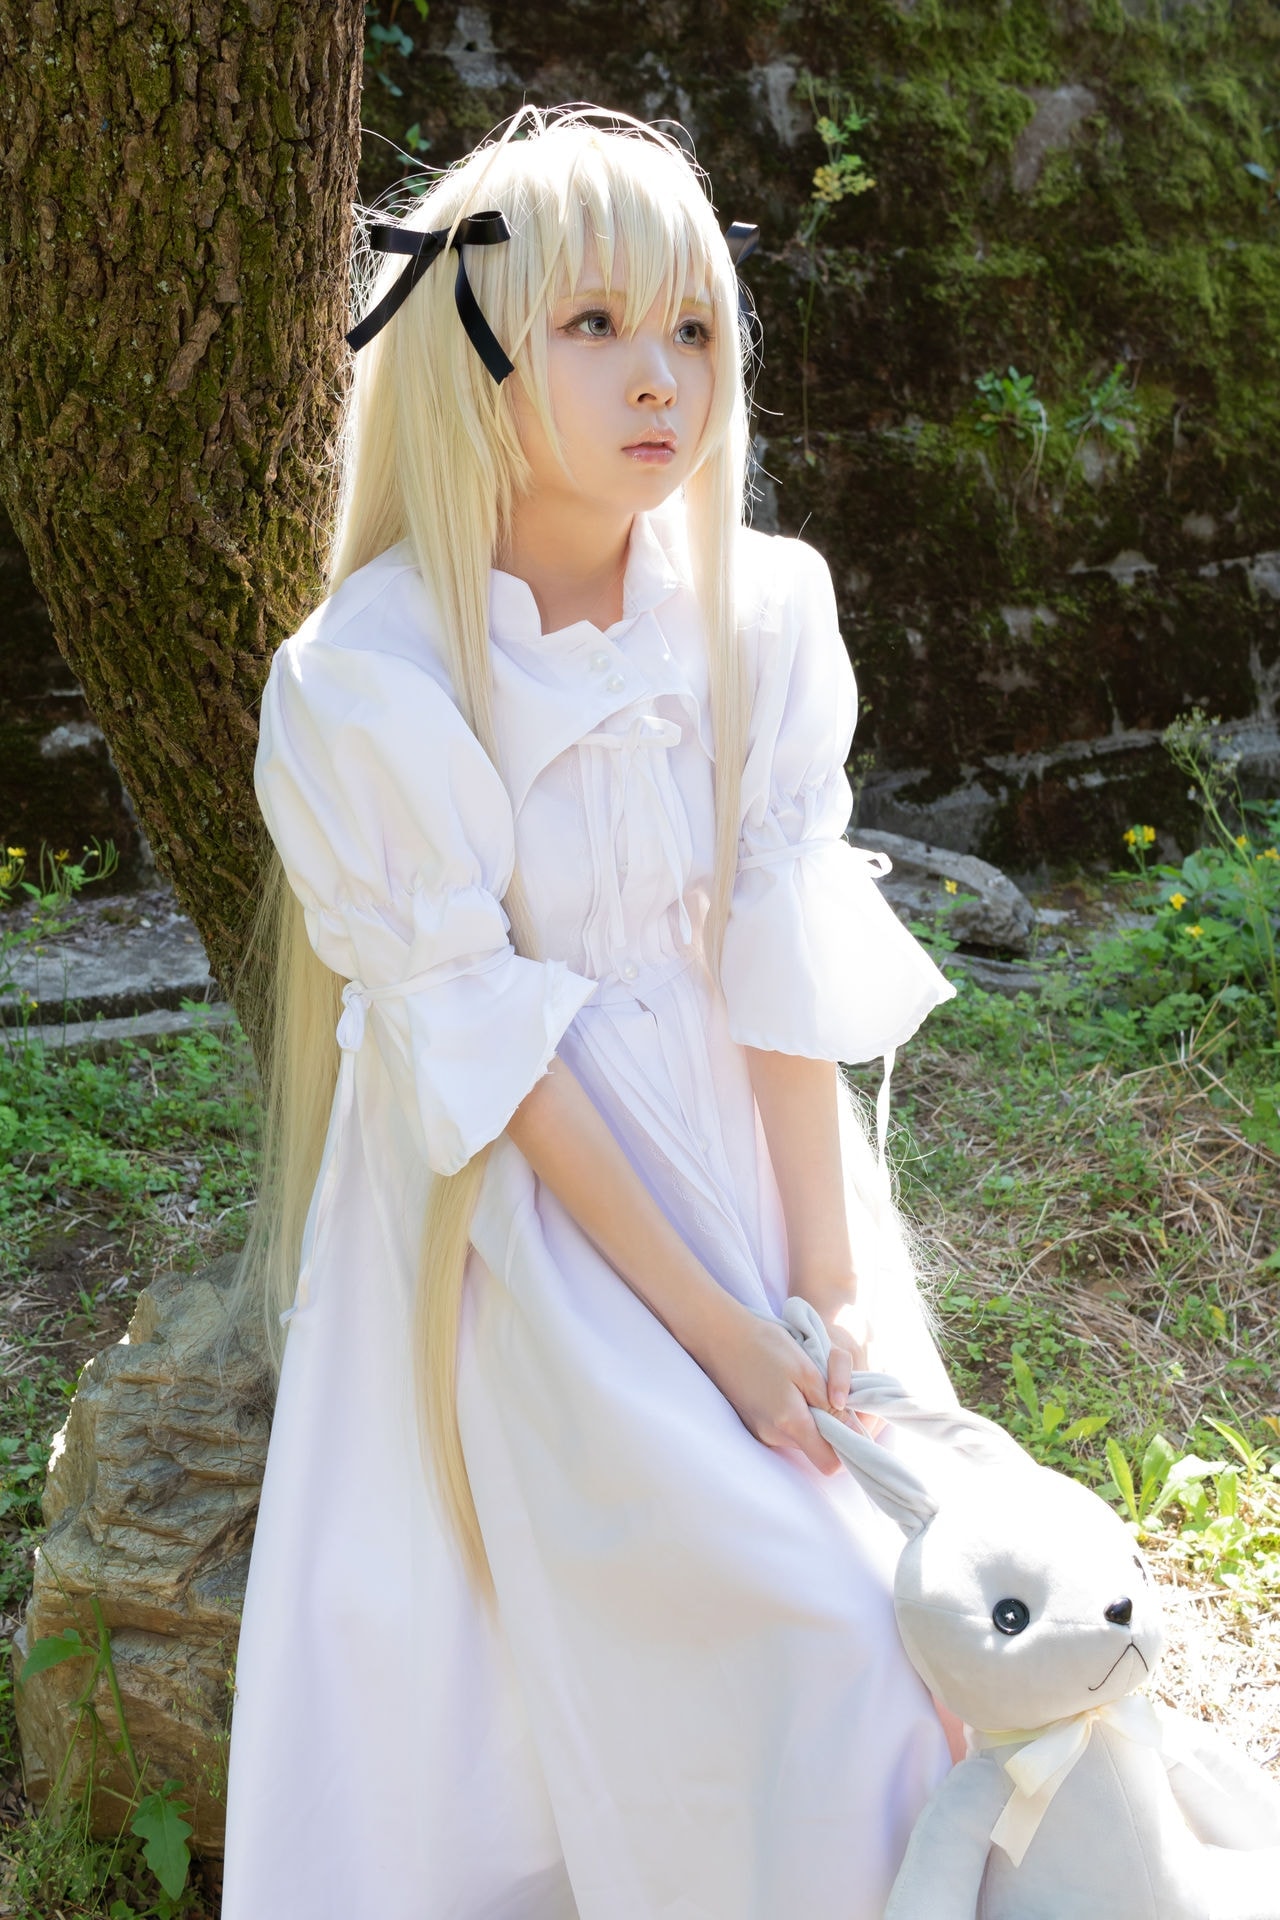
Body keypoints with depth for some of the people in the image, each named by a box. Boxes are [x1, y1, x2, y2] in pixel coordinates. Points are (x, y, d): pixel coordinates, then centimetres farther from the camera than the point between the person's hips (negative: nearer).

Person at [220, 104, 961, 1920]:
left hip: (746, 1143, 4)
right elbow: (485, 1050, -17)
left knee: (899, 1568, 4)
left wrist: (828, 1291, -10)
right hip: (525, 1205, -4)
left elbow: (790, 968, -8)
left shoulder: (765, 615, -7)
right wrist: (712, 1325, -16)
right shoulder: (361, 686, -18)